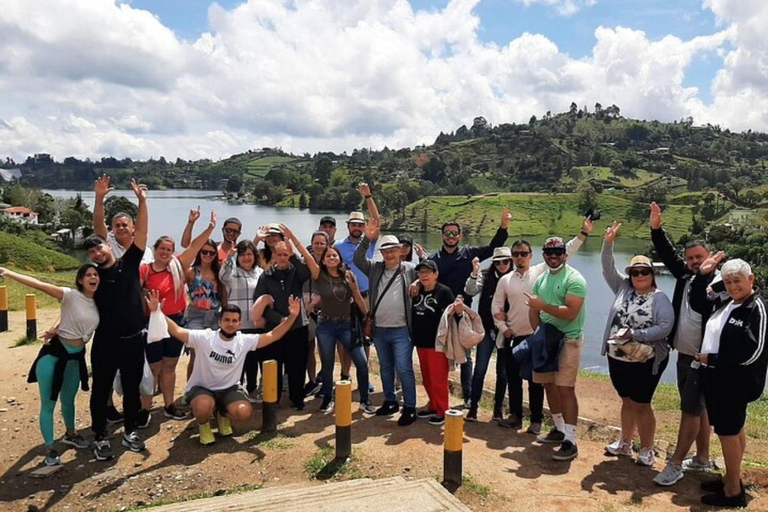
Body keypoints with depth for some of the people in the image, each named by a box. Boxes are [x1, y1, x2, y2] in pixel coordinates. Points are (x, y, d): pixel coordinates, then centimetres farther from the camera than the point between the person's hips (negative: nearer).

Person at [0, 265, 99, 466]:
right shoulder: (70, 295, -17)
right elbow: (39, 285, -27)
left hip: (77, 356, 5)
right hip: (54, 352, -5)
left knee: (68, 400, 23)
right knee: (48, 403, 2)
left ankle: (70, 434, 46)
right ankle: (49, 449, 14)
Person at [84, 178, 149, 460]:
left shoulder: (129, 263, -2)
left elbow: (141, 232, -10)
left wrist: (142, 200, -19)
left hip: (133, 340, 0)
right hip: (105, 342, 0)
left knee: (132, 388, 13)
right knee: (101, 390, 8)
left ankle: (130, 431, 29)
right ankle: (100, 438, 22)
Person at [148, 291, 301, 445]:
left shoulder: (244, 341, -8)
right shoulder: (204, 338, -16)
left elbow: (272, 336, -12)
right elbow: (176, 331, -23)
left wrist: (292, 316, -23)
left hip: (229, 389, 3)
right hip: (201, 388, -2)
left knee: (244, 413, -25)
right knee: (204, 407, -37)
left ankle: (223, 415, 14)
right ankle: (203, 424, 3)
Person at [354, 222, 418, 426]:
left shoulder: (410, 269, -1)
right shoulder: (375, 268, 6)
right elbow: (358, 259, -5)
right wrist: (367, 239, -13)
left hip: (401, 330, -4)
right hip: (379, 329, 5)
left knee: (404, 369, -5)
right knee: (385, 368, 17)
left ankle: (409, 407, 5)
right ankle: (390, 402, 32)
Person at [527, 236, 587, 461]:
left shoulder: (574, 279, -12)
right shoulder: (541, 279, 12)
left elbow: (570, 312, -22)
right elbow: (533, 309, 13)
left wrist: (543, 305, -20)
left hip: (568, 340, -7)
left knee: (565, 389, -10)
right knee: (549, 385, 14)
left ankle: (570, 441, -6)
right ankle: (559, 429, 29)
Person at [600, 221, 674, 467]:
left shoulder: (660, 298, -10)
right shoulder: (623, 288, 4)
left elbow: (665, 327, -19)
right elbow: (608, 269, -1)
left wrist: (634, 334, -22)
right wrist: (608, 243, -12)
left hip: (645, 362, -5)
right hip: (617, 358, 5)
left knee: (641, 404, 3)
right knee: (627, 401, 17)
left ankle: (647, 450, 18)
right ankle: (625, 444, 31)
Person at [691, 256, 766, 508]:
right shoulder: (724, 303, 6)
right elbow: (697, 301, 22)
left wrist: (712, 359, -17)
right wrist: (702, 275, 7)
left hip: (735, 383, -8)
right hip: (716, 379, 8)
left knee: (727, 431, 0)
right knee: (734, 429, 19)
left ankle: (733, 492, 12)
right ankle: (731, 479, 33)